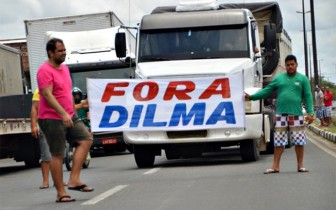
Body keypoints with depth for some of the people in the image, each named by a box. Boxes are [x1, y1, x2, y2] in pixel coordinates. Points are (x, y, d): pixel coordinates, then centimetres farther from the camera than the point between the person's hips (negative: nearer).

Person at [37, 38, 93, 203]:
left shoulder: (64, 68, 15)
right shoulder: (45, 70, -13)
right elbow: (47, 95, -23)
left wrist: (73, 111, 23)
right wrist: (63, 114, -31)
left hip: (70, 117, 8)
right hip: (52, 119, -8)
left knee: (86, 140, -4)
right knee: (57, 155, -4)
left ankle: (74, 180, -5)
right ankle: (61, 193, 2)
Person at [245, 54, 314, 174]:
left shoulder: (302, 79, 6)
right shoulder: (279, 78, 11)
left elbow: (308, 96, 1)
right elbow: (267, 90, 10)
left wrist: (310, 113, -8)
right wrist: (251, 97, 1)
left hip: (296, 114, -2)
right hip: (281, 114, 2)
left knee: (299, 141, -1)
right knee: (279, 141, 2)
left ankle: (300, 165, 9)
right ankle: (275, 166, 5)